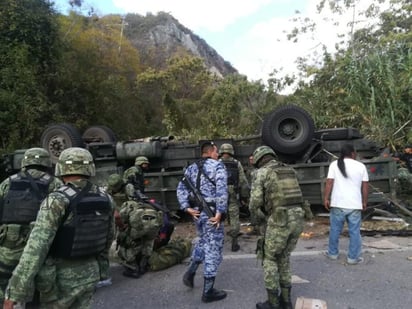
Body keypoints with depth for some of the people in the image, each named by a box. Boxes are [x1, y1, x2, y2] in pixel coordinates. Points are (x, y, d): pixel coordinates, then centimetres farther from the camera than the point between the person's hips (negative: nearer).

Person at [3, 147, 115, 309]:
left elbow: (36, 248, -27)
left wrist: (14, 292, -23)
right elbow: (108, 236, 9)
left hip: (61, 279, -4)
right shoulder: (105, 199, -5)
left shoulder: (57, 201, -23)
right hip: (88, 274, 5)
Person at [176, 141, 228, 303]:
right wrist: (220, 212, -20)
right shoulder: (218, 166, -8)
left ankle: (190, 272, 26)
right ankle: (208, 291, 12)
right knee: (213, 248, 4)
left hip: (197, 211, 7)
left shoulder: (191, 167, 12)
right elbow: (221, 190, -21)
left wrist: (187, 208, 0)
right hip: (211, 213, -7)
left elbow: (181, 189, 6)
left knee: (203, 241, 29)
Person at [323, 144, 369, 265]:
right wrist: (364, 202, 14)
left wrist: (326, 198, 2)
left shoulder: (335, 164, 0)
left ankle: (333, 253, 24)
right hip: (355, 205, 0)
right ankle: (353, 257, 15)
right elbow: (365, 187, 5)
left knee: (335, 230, 12)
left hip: (338, 204, 0)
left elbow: (329, 183, -5)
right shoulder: (361, 166, 3)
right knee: (355, 232, 9)